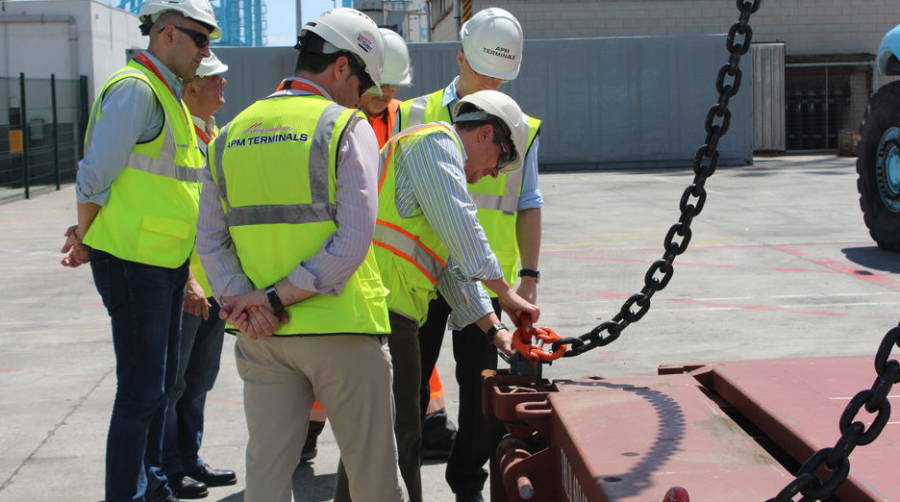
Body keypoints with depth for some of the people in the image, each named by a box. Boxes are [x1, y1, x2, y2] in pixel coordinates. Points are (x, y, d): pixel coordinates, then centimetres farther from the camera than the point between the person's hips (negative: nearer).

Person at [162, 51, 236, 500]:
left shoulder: (212, 133, 15)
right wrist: (187, 281, -23)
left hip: (213, 282, 9)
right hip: (183, 284, -9)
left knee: (200, 379, 16)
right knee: (171, 381, 1)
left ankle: (188, 459, 26)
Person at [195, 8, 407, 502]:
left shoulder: (230, 135, 9)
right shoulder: (347, 128, -7)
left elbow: (210, 242, 3)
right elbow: (353, 242, -17)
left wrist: (243, 303, -7)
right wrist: (278, 299, -13)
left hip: (261, 338, 5)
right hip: (340, 330, -4)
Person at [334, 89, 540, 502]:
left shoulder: (445, 162, 30)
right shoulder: (436, 141, -1)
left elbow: (454, 264, 28)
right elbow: (460, 228, -13)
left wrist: (493, 328, 20)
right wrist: (505, 293, -6)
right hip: (380, 307, -11)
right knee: (395, 436, -8)